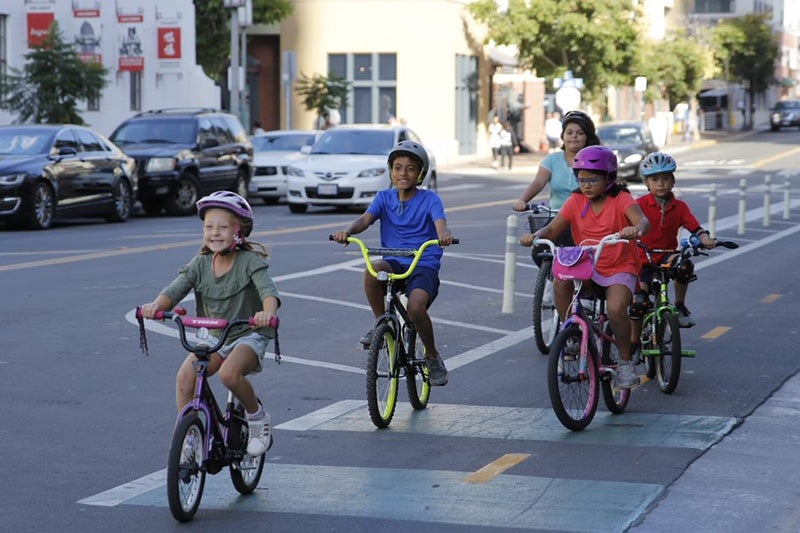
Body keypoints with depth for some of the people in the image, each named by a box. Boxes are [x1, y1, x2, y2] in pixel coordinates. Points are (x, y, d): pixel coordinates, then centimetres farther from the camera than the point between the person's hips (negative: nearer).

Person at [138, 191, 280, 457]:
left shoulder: (250, 261, -12)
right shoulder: (200, 264, -1)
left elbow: (268, 290, -29)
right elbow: (175, 289, -13)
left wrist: (268, 311, -53)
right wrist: (156, 304, -37)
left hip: (248, 335, -4)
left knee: (229, 373, -33)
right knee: (184, 377, -20)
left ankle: (257, 416, -5)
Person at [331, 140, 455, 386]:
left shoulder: (429, 199, 0)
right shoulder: (384, 197, 9)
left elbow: (440, 222, -19)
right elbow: (365, 219, -8)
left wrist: (444, 235, -44)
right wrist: (347, 231, -31)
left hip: (424, 266, -3)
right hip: (394, 262, 3)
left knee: (415, 308, -30)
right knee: (372, 270, -33)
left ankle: (433, 357, -2)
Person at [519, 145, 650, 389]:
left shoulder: (620, 199, -11)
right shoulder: (576, 201, 0)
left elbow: (642, 220, -29)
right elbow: (553, 228, -7)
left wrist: (636, 230, -53)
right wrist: (535, 236, -30)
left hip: (620, 268, -4)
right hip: (587, 266, 4)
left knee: (616, 309, -29)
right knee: (560, 282, -28)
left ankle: (625, 362, -5)